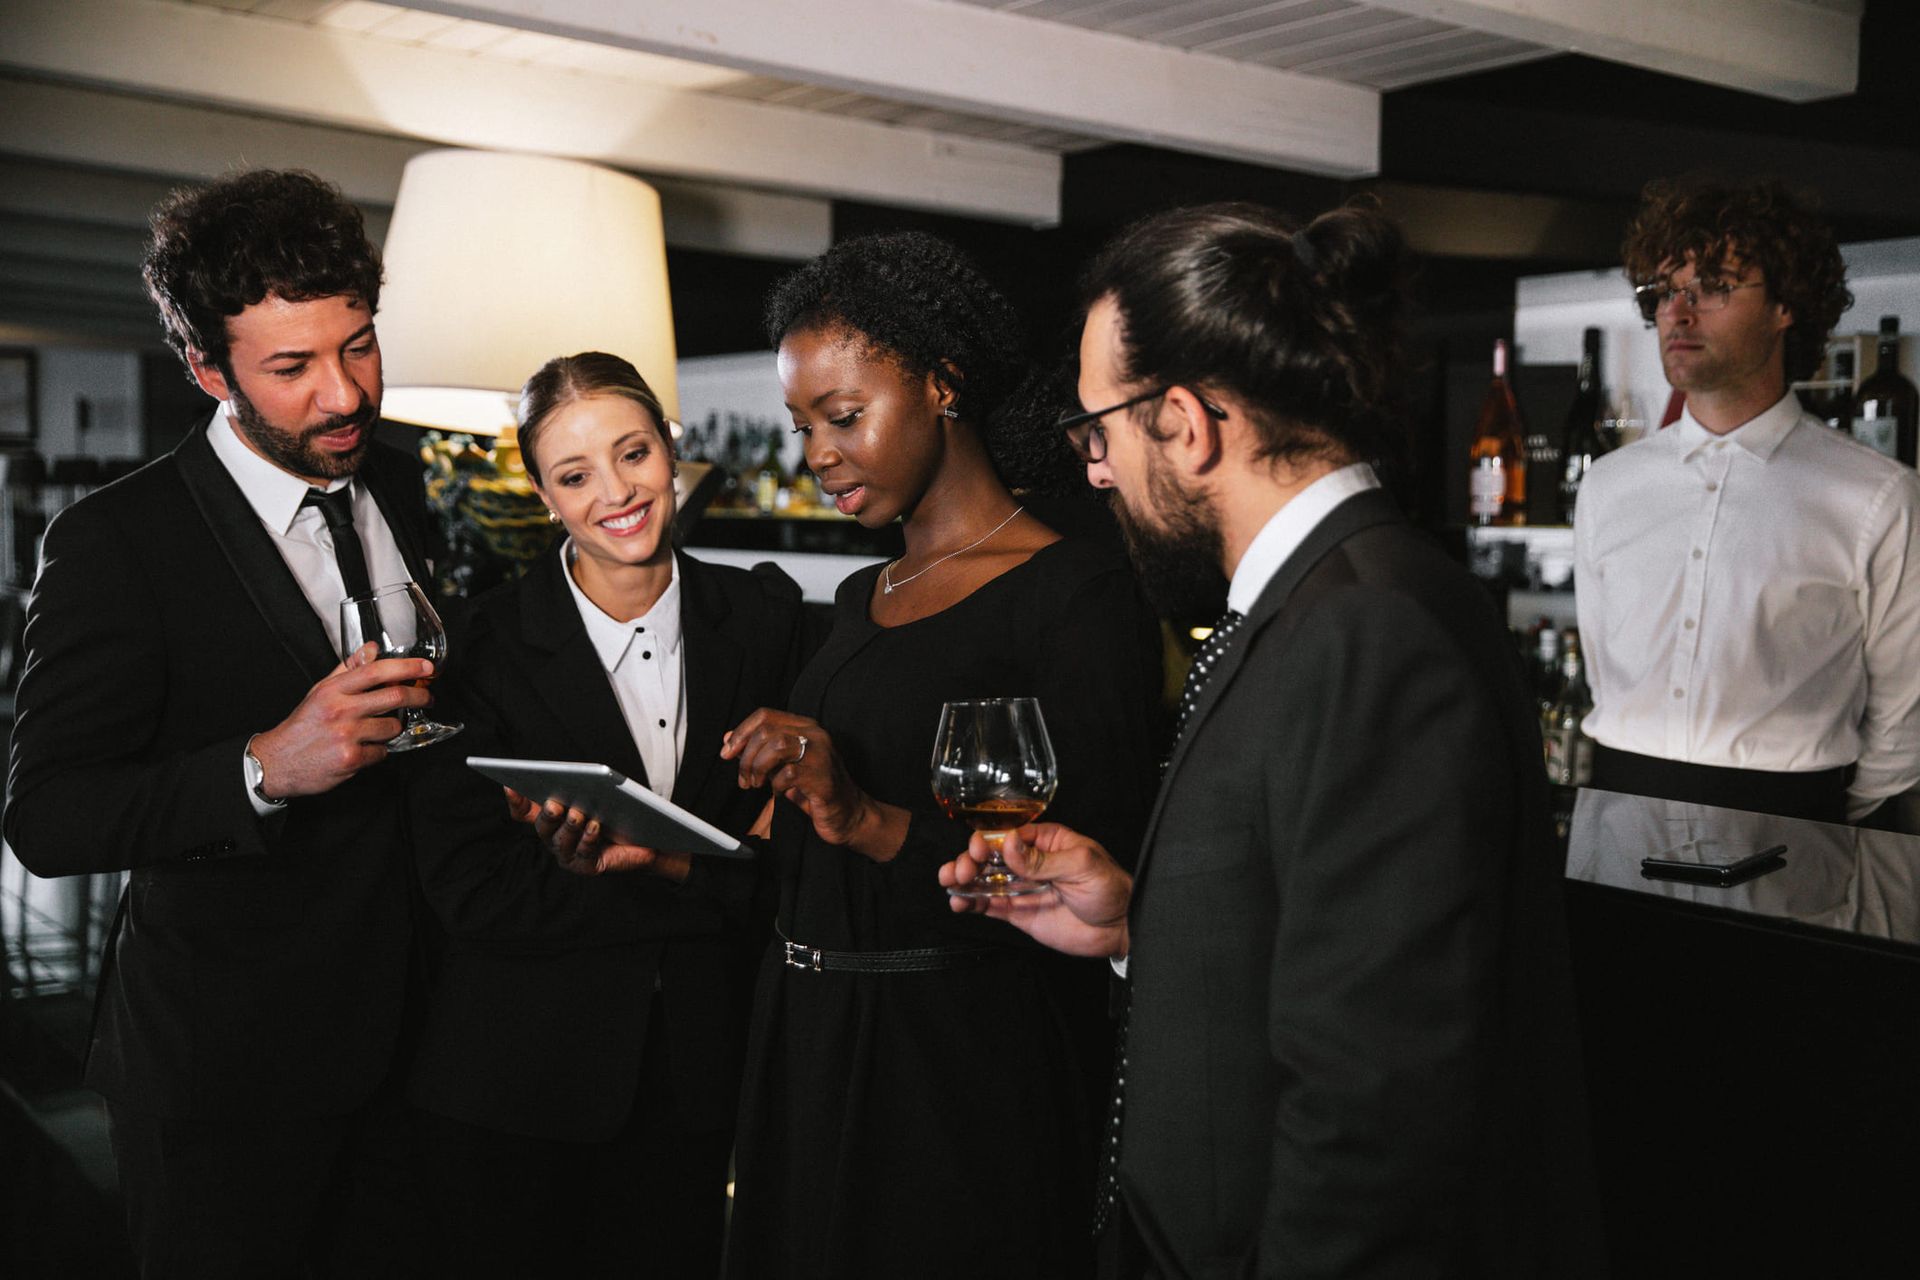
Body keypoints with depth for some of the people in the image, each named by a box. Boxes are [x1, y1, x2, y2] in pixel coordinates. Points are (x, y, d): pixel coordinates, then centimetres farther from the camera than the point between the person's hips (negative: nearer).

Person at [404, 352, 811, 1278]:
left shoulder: (762, 618, -1)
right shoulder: (488, 642, -10)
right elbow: (470, 891, -16)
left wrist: (659, 863, -18)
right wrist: (708, 884, -19)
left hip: (695, 1079, 2)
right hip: (516, 1087, -2)